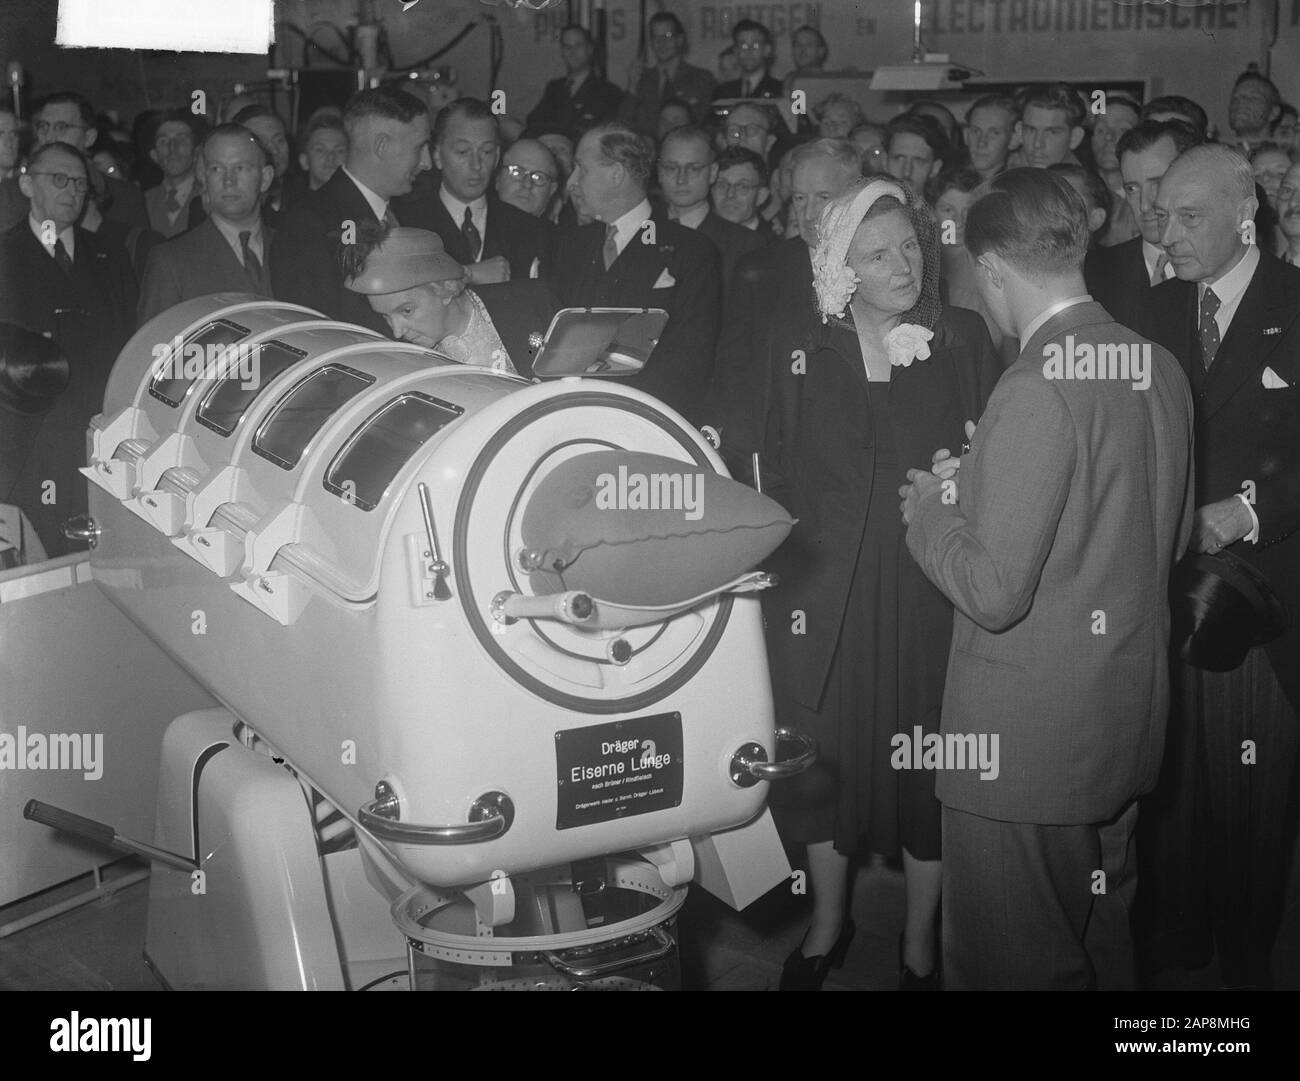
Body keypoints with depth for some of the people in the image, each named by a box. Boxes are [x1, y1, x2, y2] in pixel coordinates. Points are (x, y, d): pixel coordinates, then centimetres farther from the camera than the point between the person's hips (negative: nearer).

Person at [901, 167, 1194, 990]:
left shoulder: (1037, 390, -22)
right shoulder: (1160, 369, 3)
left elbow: (994, 593, -23)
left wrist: (931, 513, -4)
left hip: (1030, 737, -8)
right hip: (1130, 717, 8)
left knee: (1016, 961, 7)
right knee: (1103, 941, 23)